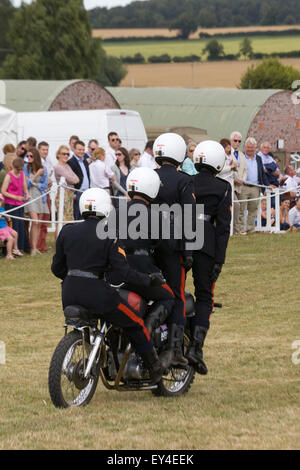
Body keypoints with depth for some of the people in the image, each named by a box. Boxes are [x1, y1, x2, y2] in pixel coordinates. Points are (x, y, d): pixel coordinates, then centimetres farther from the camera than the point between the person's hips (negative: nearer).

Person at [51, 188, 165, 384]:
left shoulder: (67, 232, 8)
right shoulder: (108, 235, -6)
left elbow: (57, 268, 15)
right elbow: (122, 272, -10)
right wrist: (148, 279, 3)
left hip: (70, 292, 5)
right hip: (96, 292, -5)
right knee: (136, 323, 10)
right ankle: (155, 368, 14)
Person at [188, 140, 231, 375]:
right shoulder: (222, 188, 1)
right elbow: (223, 226, -4)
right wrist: (219, 260, -3)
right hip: (205, 243, -2)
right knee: (204, 296, 5)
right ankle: (196, 345, -11)